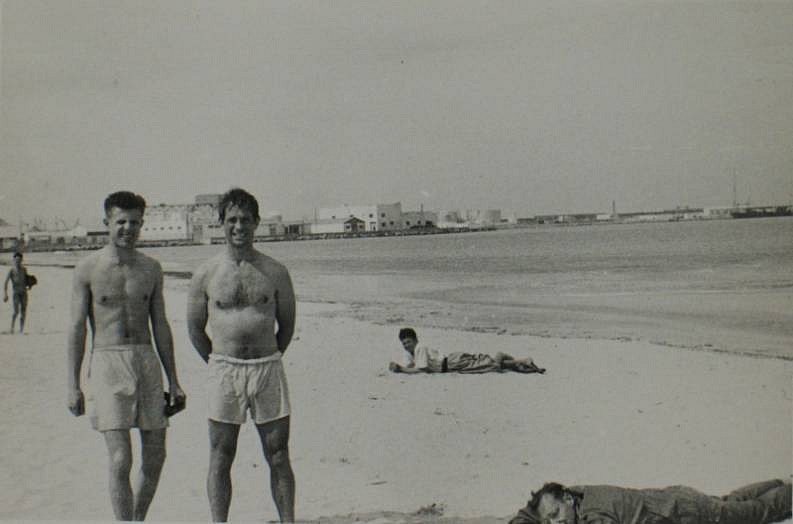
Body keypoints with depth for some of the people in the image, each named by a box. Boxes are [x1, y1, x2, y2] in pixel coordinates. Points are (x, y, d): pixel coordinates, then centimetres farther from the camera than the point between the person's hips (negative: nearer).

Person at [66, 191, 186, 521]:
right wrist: (73, 385, -4)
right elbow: (76, 328, -1)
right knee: (120, 460, -10)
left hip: (147, 361, 4)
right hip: (107, 363, -4)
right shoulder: (88, 268, -2)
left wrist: (173, 382, 10)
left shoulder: (151, 268, 8)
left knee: (155, 456, 8)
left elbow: (160, 326, 11)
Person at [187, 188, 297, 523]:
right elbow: (194, 328, 9)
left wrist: (266, 364, 11)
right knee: (220, 458, 4)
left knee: (278, 455, 5)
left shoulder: (275, 272, 3)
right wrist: (219, 365, 9)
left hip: (268, 367, 1)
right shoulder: (206, 274, 1)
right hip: (224, 371, 0)